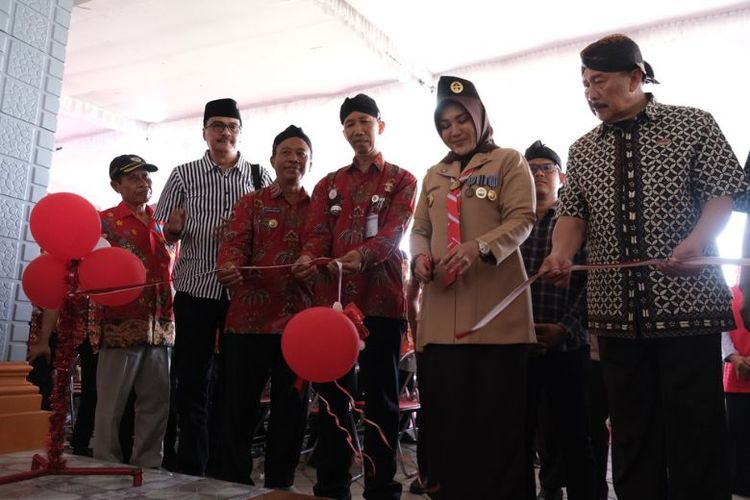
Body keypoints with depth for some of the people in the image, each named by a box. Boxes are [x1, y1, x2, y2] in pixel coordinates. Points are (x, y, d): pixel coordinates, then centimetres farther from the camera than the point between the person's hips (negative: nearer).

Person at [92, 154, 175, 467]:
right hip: (122, 323, -5)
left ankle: (148, 462, 19)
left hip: (160, 324, 5)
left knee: (157, 398, 8)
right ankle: (106, 464, 15)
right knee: (112, 401, 2)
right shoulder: (105, 221, 3)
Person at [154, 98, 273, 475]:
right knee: (193, 380, 5)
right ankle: (191, 467, 18)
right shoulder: (183, 175, 7)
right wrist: (173, 230, -16)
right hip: (196, 288, 0)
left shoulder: (259, 176, 8)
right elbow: (162, 234, 7)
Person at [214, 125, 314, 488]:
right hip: (250, 318, -1)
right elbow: (234, 243, -7)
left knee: (291, 409, 9)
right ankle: (232, 483, 18)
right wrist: (228, 267, -30)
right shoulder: (252, 203, 8)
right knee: (239, 406, 3)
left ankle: (280, 485, 24)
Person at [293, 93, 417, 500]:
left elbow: (394, 231, -9)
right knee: (332, 396, 8)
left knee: (380, 398, 2)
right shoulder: (328, 184, 18)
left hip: (381, 300, -3)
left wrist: (362, 255, -30)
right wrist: (308, 258, -19)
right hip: (332, 299, 3)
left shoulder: (401, 181, 7)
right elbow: (317, 232, 5)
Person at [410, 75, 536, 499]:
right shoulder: (434, 175, 22)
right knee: (447, 414, 7)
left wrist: (478, 248, -22)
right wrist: (420, 256, -3)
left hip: (496, 309, -4)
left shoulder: (509, 161, 7)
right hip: (443, 313, 5)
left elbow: (522, 220, -5)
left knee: (498, 416, -1)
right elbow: (420, 229, 20)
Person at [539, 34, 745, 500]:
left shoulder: (694, 124, 5)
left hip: (687, 303, -3)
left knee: (696, 431, 2)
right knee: (632, 432, 11)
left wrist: (695, 243, -19)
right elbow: (573, 212, 10)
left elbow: (724, 192, -1)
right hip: (616, 310, 4)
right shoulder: (582, 150, 14)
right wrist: (562, 252, -11)